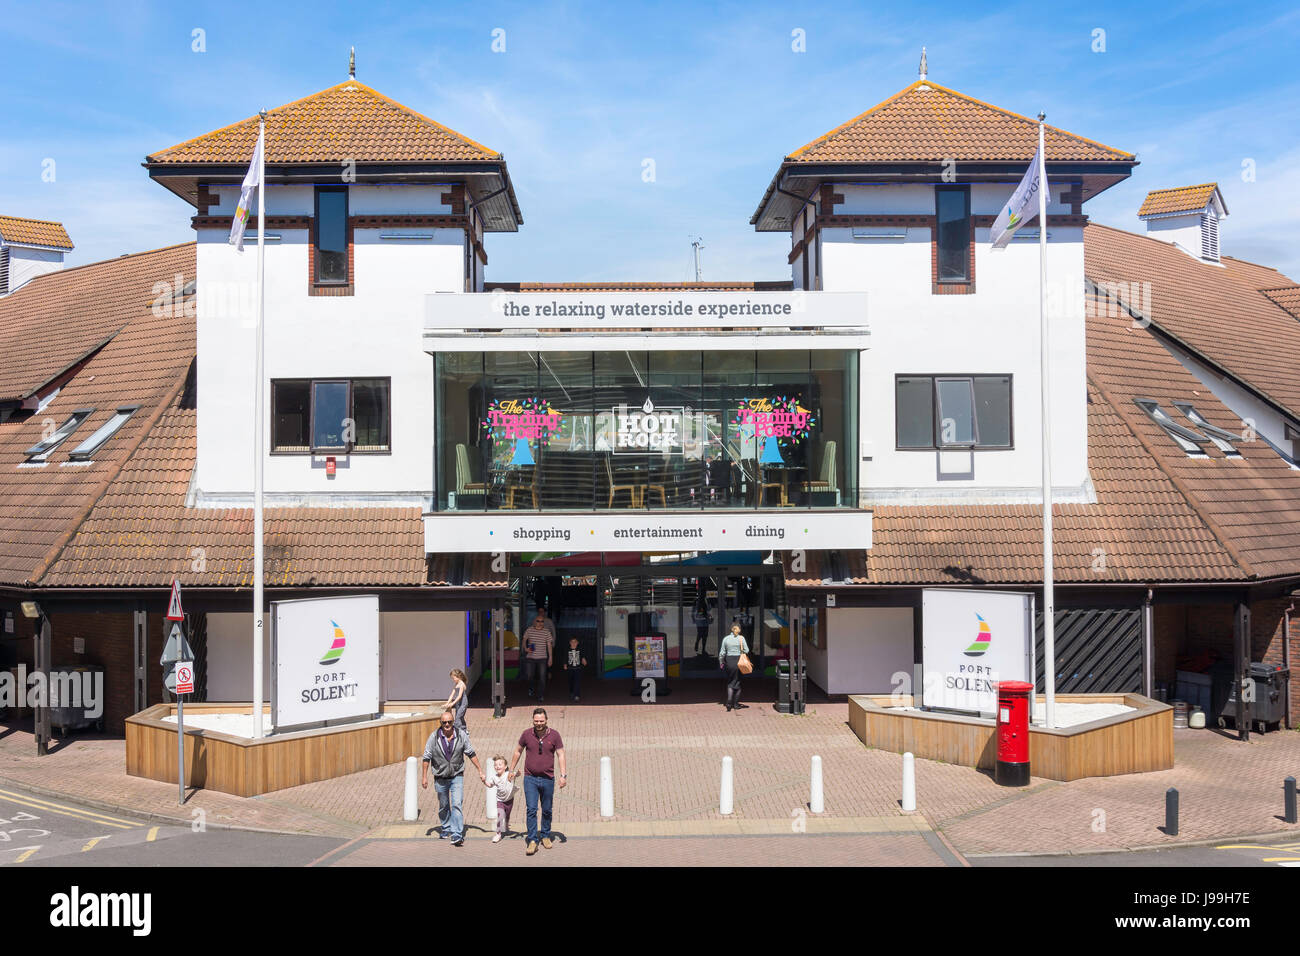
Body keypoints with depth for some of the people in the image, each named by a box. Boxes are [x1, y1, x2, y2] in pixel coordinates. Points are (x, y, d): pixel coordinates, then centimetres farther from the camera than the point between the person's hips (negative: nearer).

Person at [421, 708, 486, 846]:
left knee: (457, 805, -13)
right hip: (440, 778, 1)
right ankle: (446, 829, 37)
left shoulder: (461, 736, -7)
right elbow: (427, 757, -1)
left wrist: (480, 771, 3)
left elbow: (471, 754, 2)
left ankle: (457, 835, -15)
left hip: (457, 777, -1)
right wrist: (424, 776, -2)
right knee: (443, 806, 16)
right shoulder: (434, 737, -10)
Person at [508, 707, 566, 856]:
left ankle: (545, 836, 28)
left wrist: (563, 775, -10)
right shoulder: (526, 734, -1)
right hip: (530, 778, 0)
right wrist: (511, 770, 14)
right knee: (531, 810, -9)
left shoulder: (554, 735, -4)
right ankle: (533, 840, -5)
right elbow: (517, 751, 12)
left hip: (548, 779, 0)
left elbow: (560, 755, -2)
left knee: (547, 810, 11)